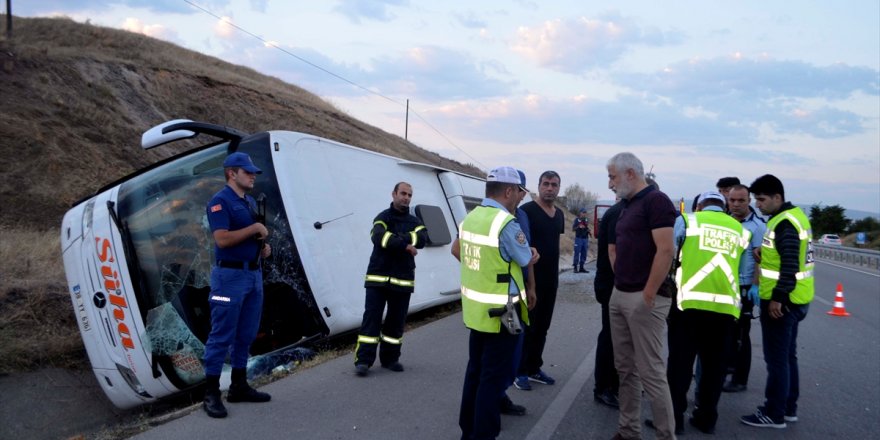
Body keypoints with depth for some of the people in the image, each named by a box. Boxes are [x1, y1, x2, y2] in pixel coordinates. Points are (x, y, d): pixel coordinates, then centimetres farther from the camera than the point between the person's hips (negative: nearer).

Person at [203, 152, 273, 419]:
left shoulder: (251, 202, 16)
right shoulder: (220, 201, -10)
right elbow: (222, 239, -22)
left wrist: (264, 246, 5)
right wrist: (255, 228, -16)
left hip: (254, 274, 9)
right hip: (230, 276, -9)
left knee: (246, 335, 13)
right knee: (222, 336, -4)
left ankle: (239, 387, 23)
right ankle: (211, 394, 5)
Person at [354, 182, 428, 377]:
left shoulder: (414, 221, 12)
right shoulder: (383, 217, 1)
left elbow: (422, 239, -10)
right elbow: (378, 237, -21)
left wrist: (397, 238, -19)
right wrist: (405, 244, -23)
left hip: (402, 279, 4)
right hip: (378, 277, -3)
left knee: (396, 320, 8)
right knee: (371, 317, -4)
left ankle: (390, 358, 20)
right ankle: (363, 360, -1)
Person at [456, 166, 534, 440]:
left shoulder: (470, 218, 5)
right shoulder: (506, 223, -20)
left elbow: (456, 250, 21)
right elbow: (528, 261, -8)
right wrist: (533, 255, 12)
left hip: (475, 308, 8)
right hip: (499, 312, -8)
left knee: (475, 370, 19)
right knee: (494, 376, 2)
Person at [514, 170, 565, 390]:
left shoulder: (559, 214, 12)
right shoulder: (527, 210, -11)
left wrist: (556, 275, 18)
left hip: (550, 280, 7)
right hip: (530, 278, -7)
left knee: (542, 327, 13)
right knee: (527, 326, -1)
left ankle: (534, 368, 24)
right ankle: (520, 372, 9)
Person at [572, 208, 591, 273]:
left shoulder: (586, 220, 13)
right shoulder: (577, 220, -2)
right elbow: (573, 229, -2)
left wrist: (588, 227, -1)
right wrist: (578, 227, -17)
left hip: (585, 239, 5)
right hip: (578, 238, -5)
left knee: (584, 254, 5)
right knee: (577, 253, -5)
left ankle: (581, 267, 12)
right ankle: (575, 267, -1)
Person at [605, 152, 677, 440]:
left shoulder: (656, 200, -11)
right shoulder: (626, 206, 17)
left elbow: (666, 250, -19)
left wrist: (648, 295, -19)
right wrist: (619, 284, 14)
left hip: (644, 299, -9)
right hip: (619, 296, 9)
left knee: (651, 371, -4)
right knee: (625, 369, 14)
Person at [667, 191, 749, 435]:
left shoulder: (688, 220, 6)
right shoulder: (740, 230, 14)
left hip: (692, 300, -3)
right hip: (726, 304, 3)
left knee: (680, 360, 3)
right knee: (714, 363, 13)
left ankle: (674, 418, 6)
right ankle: (707, 417, 22)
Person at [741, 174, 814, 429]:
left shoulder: (785, 223, -19)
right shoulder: (792, 216, 13)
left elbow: (791, 265, -24)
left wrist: (778, 298, -23)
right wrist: (764, 254, 5)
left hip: (782, 301, -10)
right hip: (793, 298, 10)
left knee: (776, 359, -1)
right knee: (787, 355, 17)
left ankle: (774, 414, 8)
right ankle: (788, 408, 27)